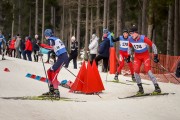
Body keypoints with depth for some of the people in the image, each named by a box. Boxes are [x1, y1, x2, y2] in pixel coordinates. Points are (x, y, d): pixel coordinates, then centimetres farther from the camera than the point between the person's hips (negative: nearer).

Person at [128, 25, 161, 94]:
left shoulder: (143, 38, -25)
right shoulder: (130, 39, -11)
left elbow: (153, 45, -16)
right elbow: (129, 47, 12)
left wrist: (155, 56, -15)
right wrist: (128, 56, 11)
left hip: (145, 56, -4)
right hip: (137, 57, 4)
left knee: (148, 70, -19)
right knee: (136, 71, -13)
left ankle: (157, 88, -15)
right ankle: (140, 89, -1)